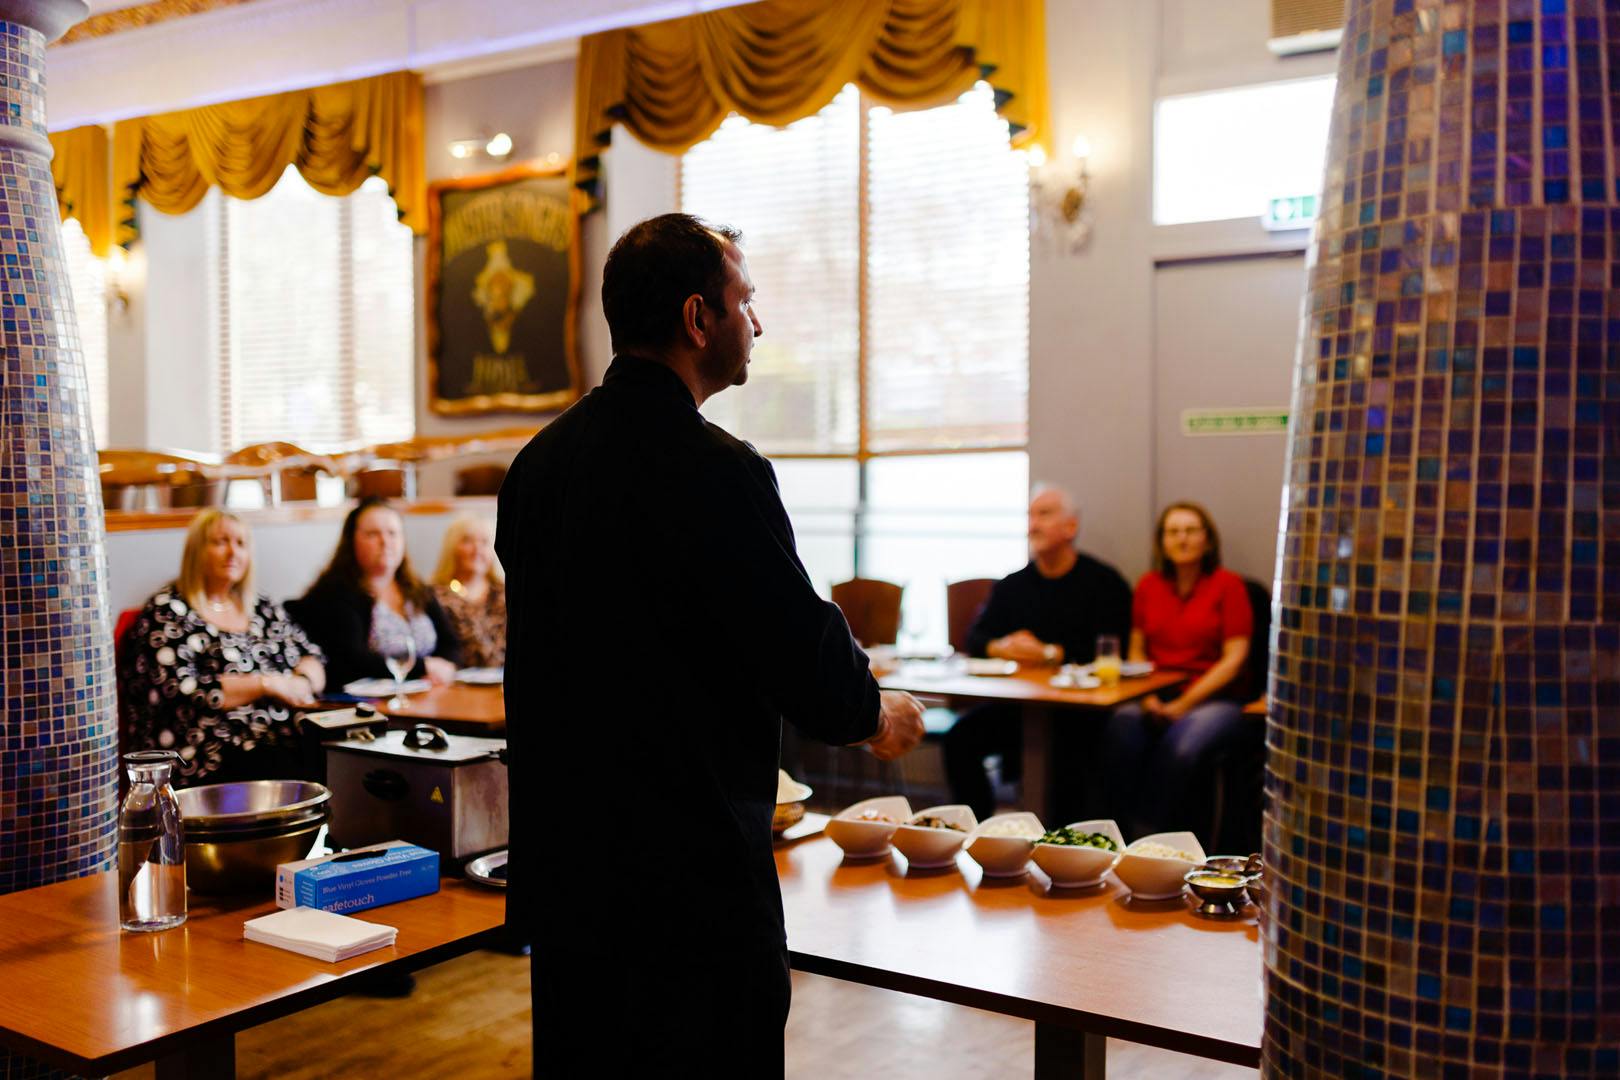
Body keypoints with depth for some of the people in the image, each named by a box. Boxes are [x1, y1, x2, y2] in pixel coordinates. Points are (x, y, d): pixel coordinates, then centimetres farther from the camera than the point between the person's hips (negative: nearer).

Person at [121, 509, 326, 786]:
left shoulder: (261, 608, 20)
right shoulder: (166, 612, 3)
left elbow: (312, 659, 19)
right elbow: (180, 691, -10)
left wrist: (301, 683, -5)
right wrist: (268, 684, -11)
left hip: (285, 747, 6)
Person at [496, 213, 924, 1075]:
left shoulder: (539, 461, 5)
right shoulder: (714, 471, -19)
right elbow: (802, 646, -16)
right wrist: (876, 715, 7)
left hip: (560, 865, 8)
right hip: (693, 875, -8)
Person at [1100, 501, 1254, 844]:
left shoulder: (1228, 584, 2)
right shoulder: (1149, 585, 14)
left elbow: (1234, 658, -4)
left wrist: (1184, 704, -13)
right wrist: (1147, 697, -4)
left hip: (1215, 699, -3)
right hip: (1157, 701, 3)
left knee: (1183, 745, -35)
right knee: (1121, 729, -30)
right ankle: (1127, 835, -24)